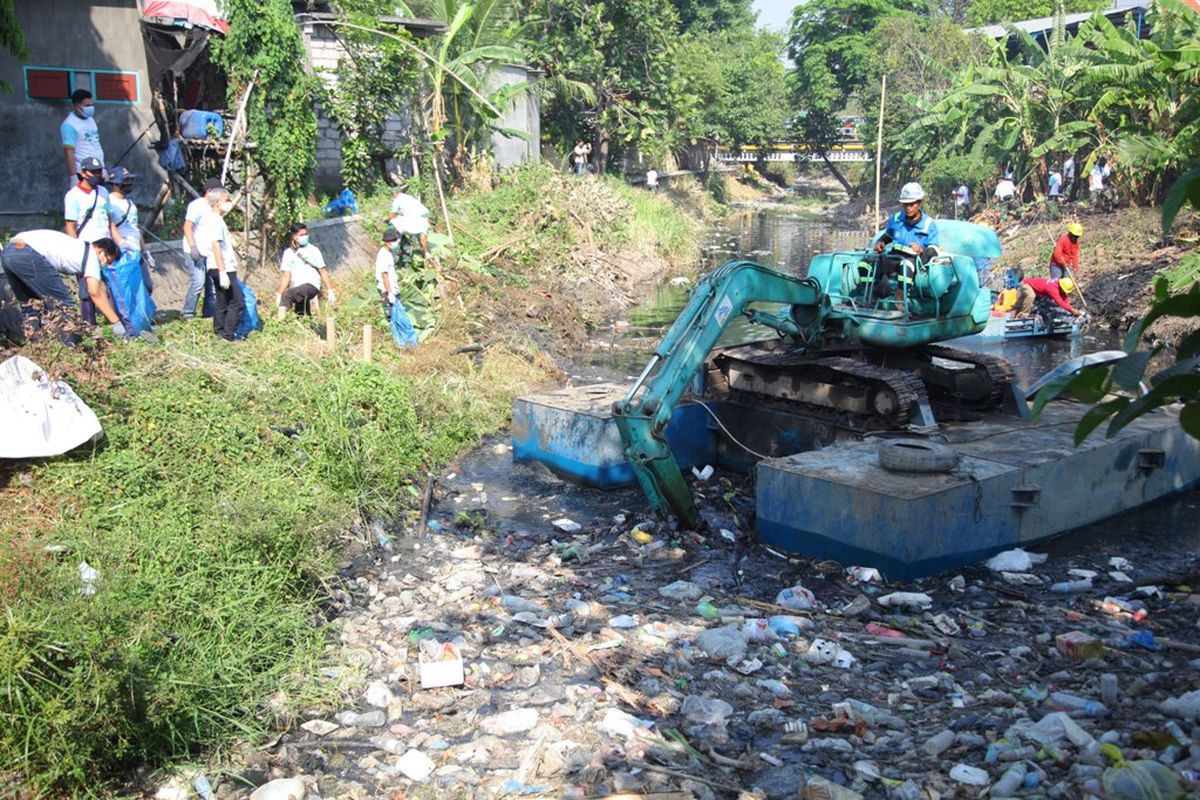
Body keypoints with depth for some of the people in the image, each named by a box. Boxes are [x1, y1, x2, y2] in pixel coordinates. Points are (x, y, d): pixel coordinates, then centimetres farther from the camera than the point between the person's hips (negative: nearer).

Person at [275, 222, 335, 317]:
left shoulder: (313, 250, 1)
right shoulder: (288, 253, 9)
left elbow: (323, 271, 1)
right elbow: (286, 276, 7)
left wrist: (330, 291, -4)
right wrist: (279, 294, -1)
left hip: (311, 285, -5)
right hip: (297, 289, 5)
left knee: (287, 294, -29)